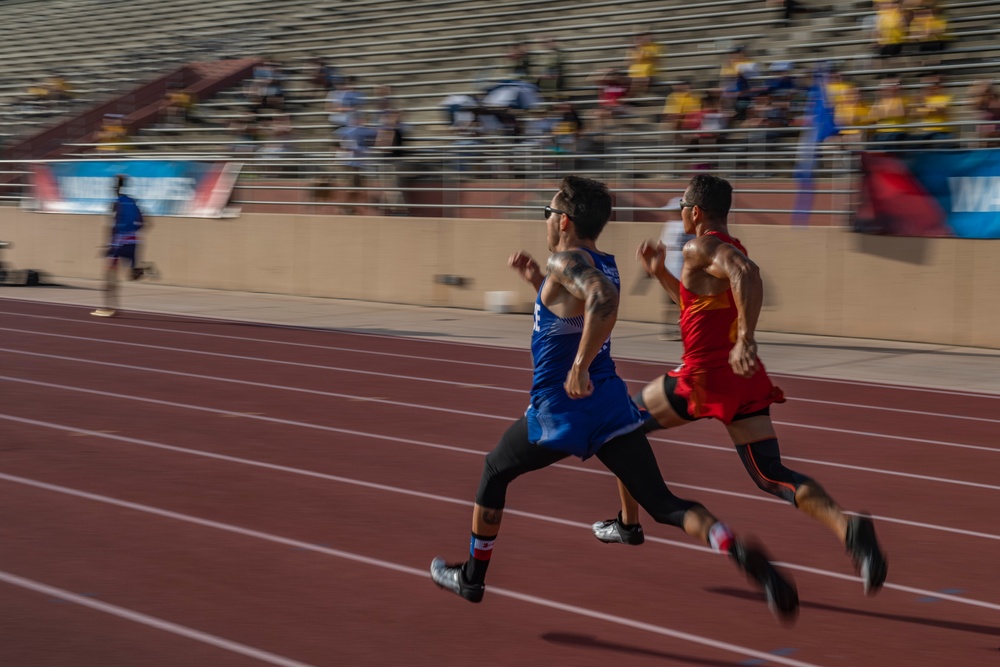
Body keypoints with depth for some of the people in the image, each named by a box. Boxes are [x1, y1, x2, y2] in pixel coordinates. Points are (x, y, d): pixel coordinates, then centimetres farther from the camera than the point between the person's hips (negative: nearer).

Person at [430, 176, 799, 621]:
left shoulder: (567, 261, -12)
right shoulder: (605, 266, 14)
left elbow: (603, 300, -34)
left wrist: (580, 367, -30)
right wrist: (537, 279, 23)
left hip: (560, 410, -6)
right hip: (611, 406, 7)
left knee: (494, 472, 21)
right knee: (664, 504, -3)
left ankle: (472, 578, 34)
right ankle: (740, 553, -30)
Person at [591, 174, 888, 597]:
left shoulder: (701, 249, -9)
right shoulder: (732, 251, 19)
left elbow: (746, 274, -32)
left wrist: (746, 338, -35)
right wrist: (659, 273, 29)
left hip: (702, 379, -7)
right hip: (744, 378, 7)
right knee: (772, 478, -1)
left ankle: (629, 524, 29)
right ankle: (847, 526, -27)